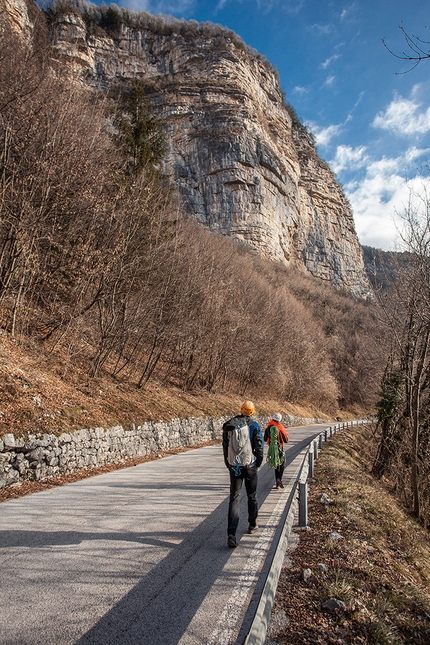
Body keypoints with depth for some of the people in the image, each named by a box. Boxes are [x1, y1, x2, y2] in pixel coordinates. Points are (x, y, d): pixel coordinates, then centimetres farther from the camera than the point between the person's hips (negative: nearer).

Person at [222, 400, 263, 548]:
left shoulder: (228, 425, 1)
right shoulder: (253, 426, -8)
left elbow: (225, 446, 8)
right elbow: (259, 446, -6)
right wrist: (258, 463, 9)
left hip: (234, 466, 2)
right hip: (250, 465, -1)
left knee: (234, 498, 0)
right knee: (252, 496, 18)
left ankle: (231, 534, -10)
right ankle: (252, 525, 34)